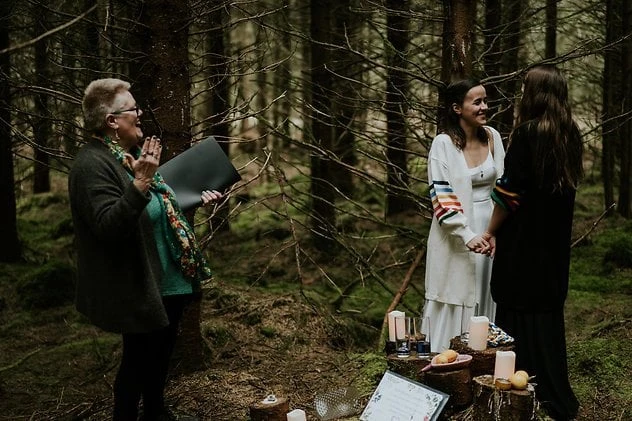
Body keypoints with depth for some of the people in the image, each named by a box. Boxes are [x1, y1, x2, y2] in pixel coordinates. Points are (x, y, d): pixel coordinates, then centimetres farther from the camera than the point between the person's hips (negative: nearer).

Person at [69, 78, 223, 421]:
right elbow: (109, 226, -33)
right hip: (139, 287, -10)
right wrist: (140, 183, -42)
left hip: (167, 280, 10)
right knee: (138, 360, 5)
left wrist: (195, 199, 14)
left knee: (160, 353, 23)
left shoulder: (131, 155, 9)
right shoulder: (93, 164, -22)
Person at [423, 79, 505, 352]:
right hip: (456, 237, -5)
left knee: (484, 302, 12)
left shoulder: (493, 137, 4)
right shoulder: (443, 144, -11)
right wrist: (466, 235, -22)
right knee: (455, 305, 2)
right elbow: (441, 197, -15)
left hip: (489, 232, 5)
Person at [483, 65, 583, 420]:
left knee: (521, 316, 1)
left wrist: (491, 231, -2)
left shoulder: (528, 131, -16)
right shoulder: (571, 134, 5)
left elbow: (510, 191, -16)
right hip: (555, 243, 7)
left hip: (523, 244, -7)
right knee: (548, 313, 16)